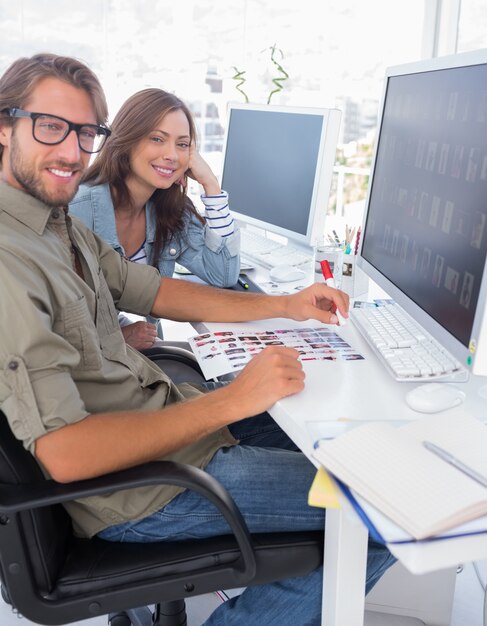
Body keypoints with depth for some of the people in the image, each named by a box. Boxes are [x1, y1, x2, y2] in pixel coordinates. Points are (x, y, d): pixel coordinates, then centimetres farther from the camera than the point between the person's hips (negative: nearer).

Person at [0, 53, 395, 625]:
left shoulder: (61, 225, 8)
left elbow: (157, 292, 13)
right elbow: (63, 454, -30)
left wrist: (286, 306, 5)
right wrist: (231, 401, -27)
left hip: (167, 412, 10)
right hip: (138, 489, -9)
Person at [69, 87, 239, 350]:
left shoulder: (172, 210, 1)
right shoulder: (79, 210, -19)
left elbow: (224, 277, -5)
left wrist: (210, 183, -8)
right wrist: (119, 336, -26)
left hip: (146, 348, 6)